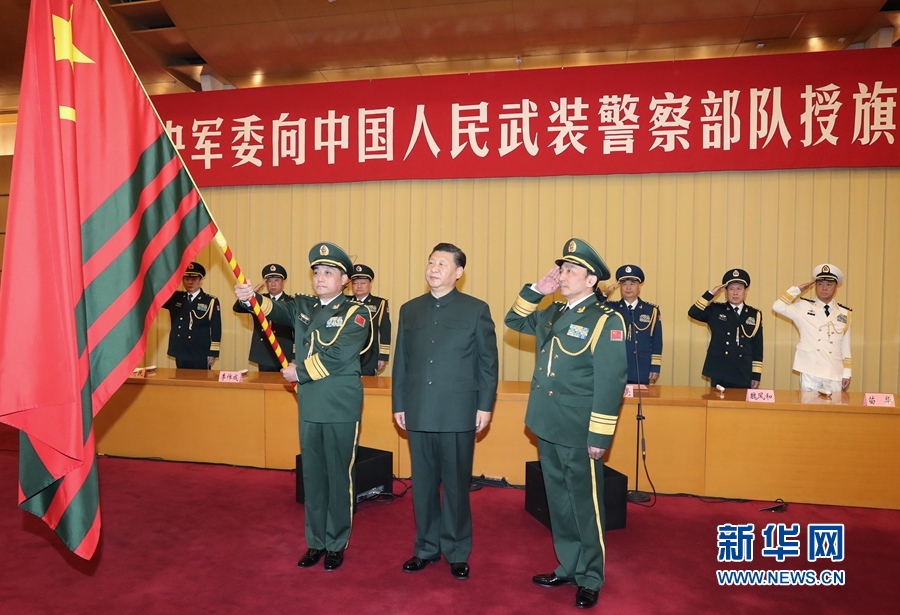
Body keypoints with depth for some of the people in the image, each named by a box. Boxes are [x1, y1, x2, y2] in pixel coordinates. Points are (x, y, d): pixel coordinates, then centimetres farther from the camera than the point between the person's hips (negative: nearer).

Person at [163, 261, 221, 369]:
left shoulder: (211, 302, -3)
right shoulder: (175, 298, 11)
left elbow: (216, 329, -5)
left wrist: (213, 353, -8)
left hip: (201, 356, -4)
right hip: (180, 354, 4)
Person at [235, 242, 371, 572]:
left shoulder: (355, 312, -7)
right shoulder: (303, 306, 11)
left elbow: (338, 355, -17)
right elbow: (276, 309, -4)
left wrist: (300, 372, -11)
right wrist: (251, 297, -23)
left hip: (342, 407, -5)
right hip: (309, 405, 5)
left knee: (339, 476, 6)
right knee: (312, 475, 14)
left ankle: (337, 544, 22)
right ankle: (315, 541, 29)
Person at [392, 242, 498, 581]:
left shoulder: (476, 309, -1)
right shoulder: (409, 309, 9)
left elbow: (488, 361, -1)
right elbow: (401, 361, 11)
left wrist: (485, 406, -4)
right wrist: (399, 405, 8)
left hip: (458, 413, -3)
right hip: (419, 413, 4)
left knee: (456, 485, 8)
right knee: (423, 484, 13)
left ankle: (458, 553, 25)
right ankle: (426, 548, 30)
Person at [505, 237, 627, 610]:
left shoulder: (606, 321, -12)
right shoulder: (553, 314, 10)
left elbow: (610, 383, -16)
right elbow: (514, 321, 22)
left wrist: (599, 437, -19)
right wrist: (536, 290, 6)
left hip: (578, 434, -7)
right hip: (547, 427, 7)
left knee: (585, 506, 7)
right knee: (559, 503, 18)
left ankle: (590, 579, 24)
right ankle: (568, 568, 35)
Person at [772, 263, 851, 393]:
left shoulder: (845, 314, 10)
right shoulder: (804, 308, 4)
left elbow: (845, 347, 10)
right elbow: (778, 306, -7)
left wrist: (846, 374, 7)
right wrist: (798, 289, -2)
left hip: (834, 375, 2)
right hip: (810, 373, -2)